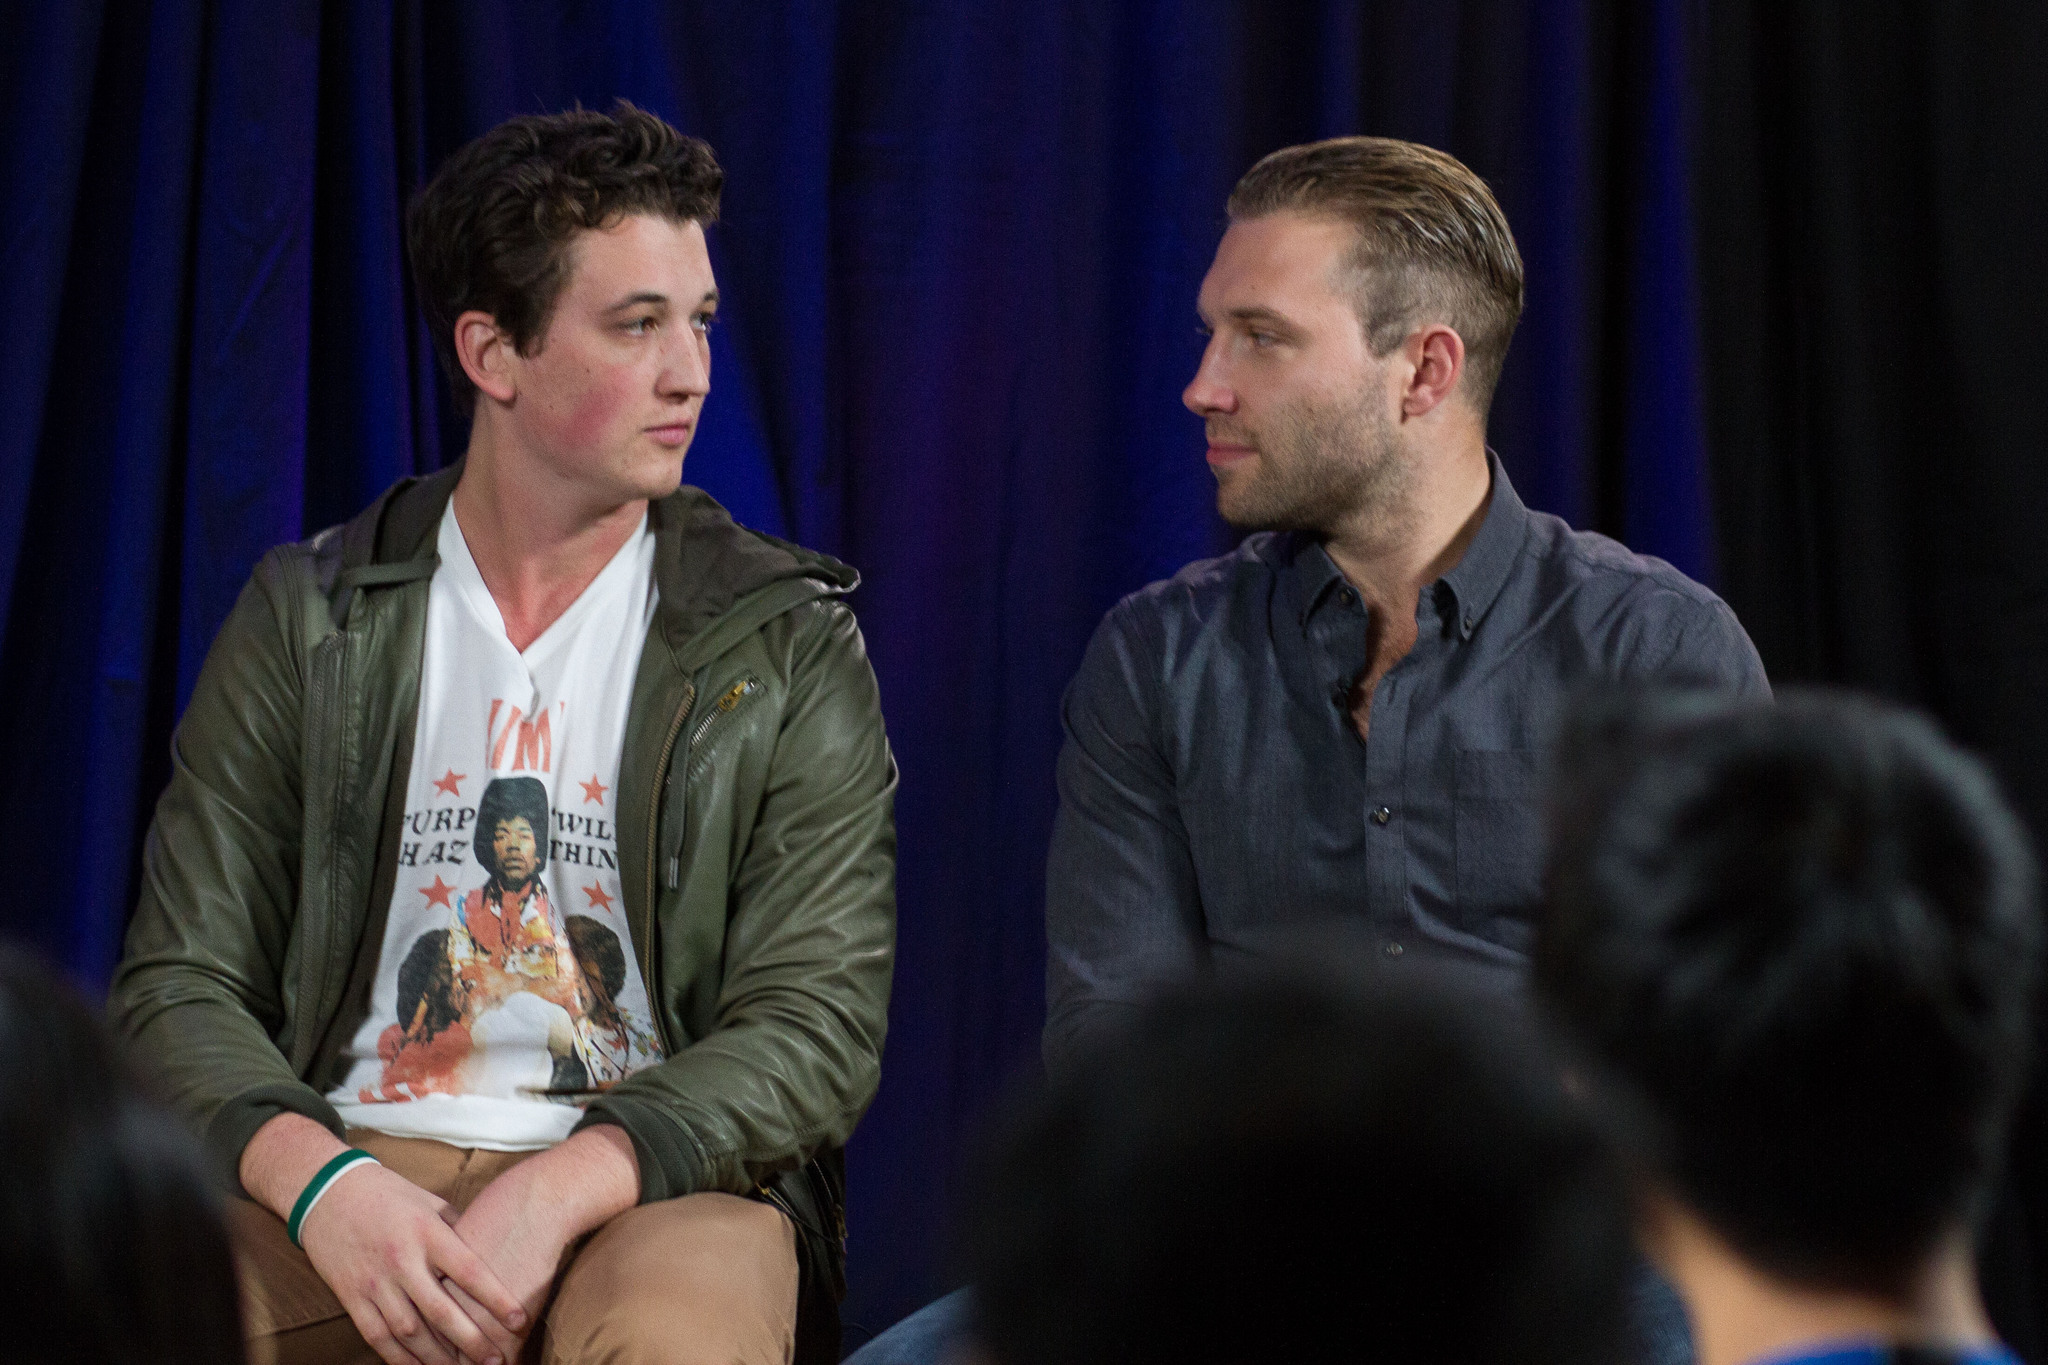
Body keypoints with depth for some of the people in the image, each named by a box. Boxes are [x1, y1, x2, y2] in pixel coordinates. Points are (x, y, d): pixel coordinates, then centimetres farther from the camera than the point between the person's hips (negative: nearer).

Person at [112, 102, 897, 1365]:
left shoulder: (791, 646, 5)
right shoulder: (309, 620, 9)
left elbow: (818, 1027, -3)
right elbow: (183, 986, 5)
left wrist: (560, 1189, -21)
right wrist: (319, 1179, -18)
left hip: (656, 1176, -1)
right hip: (359, 1158, 2)